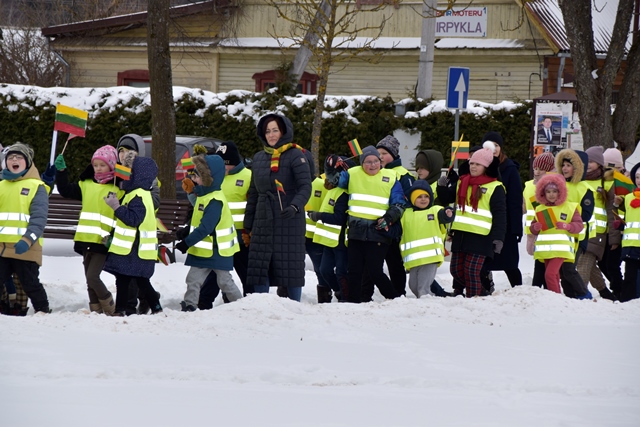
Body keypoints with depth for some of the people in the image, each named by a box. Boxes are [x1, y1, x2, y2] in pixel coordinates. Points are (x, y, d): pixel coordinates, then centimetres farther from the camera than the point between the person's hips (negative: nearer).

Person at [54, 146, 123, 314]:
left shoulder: (118, 190, -3)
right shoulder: (87, 185, 13)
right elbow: (65, 190, 20)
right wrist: (61, 171, 8)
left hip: (103, 242, -6)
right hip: (86, 239, 6)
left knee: (92, 277, -15)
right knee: (90, 281, 9)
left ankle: (110, 309, 2)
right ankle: (96, 311, 17)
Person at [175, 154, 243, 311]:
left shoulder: (215, 201, -24)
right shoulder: (204, 195, 8)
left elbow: (206, 227, -29)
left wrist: (187, 242, -26)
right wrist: (187, 231, 7)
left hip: (218, 251, -9)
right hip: (202, 250, 9)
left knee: (225, 282, 1)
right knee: (193, 279, 6)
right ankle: (189, 307, 10)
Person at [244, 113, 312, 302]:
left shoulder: (295, 156, -4)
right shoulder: (259, 158, 14)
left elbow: (305, 187, -13)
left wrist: (295, 206, -31)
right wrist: (248, 224, 17)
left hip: (289, 221, -5)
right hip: (263, 221, 5)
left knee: (291, 266, -2)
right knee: (259, 267, 2)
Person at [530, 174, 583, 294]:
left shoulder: (569, 207, 3)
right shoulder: (540, 209, 14)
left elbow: (579, 225, 0)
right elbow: (533, 229, 17)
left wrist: (567, 226, -20)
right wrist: (535, 227, -7)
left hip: (561, 249, -5)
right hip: (545, 249, 5)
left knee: (550, 274, -18)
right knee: (554, 277, 10)